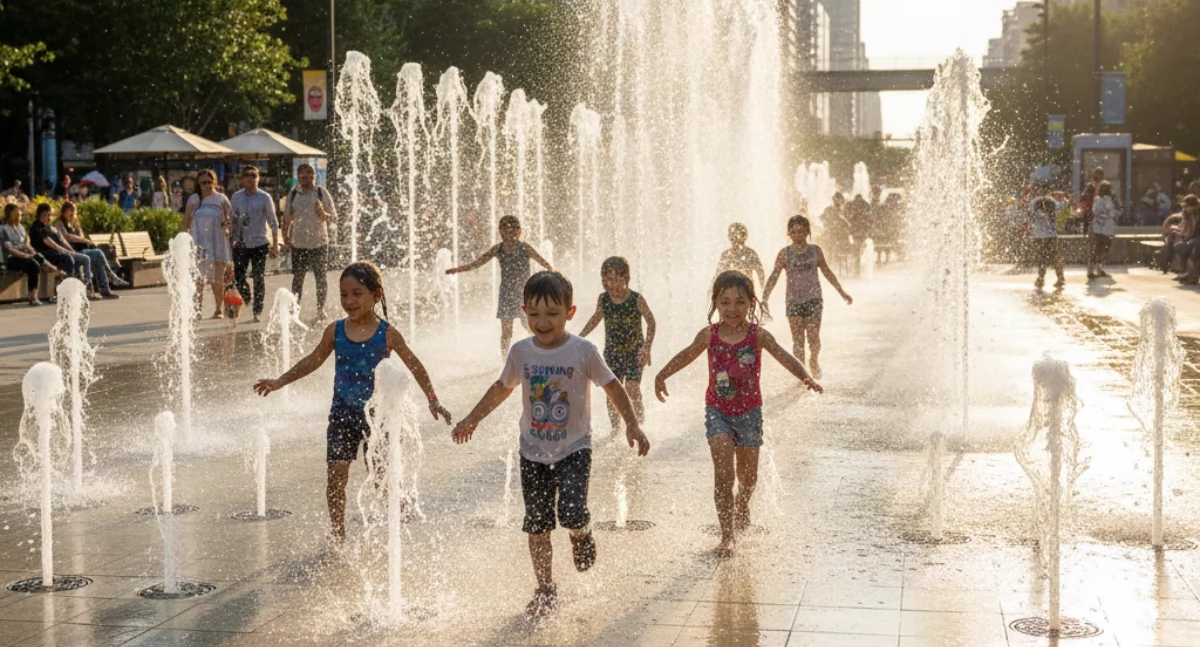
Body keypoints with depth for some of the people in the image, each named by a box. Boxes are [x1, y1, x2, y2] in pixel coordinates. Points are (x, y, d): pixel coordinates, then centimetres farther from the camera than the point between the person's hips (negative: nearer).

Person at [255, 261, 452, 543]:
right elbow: (313, 360, 13)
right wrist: (279, 382, 11)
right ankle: (337, 535, 6)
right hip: (342, 413, 2)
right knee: (335, 475, -5)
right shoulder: (335, 331, -1)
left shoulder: (387, 334, -8)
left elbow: (415, 366, 3)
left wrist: (433, 401, 3)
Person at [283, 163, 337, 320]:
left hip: (319, 242, -2)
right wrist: (285, 236, 6)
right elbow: (287, 217, 15)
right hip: (298, 243, 2)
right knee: (298, 277, 6)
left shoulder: (322, 193, -3)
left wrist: (323, 214, -25)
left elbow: (334, 218, -5)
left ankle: (321, 308, 14)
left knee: (320, 277, 3)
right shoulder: (293, 194, 4)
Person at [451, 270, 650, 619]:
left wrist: (632, 424, -8)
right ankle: (545, 589, 21)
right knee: (537, 525, 5)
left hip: (574, 449, -3)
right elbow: (502, 387, 14)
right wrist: (473, 419, 18)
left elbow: (612, 386, -2)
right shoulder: (521, 351, -3)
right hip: (534, 452, 3)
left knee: (571, 512, -22)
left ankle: (582, 536, 15)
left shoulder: (582, 351, -12)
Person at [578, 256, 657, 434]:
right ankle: (615, 429, 15)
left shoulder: (636, 300, -15)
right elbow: (596, 318, 14)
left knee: (632, 389, -14)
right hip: (612, 353, 4)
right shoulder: (603, 299, -5)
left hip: (634, 352, -3)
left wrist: (646, 347, -15)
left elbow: (651, 322, -7)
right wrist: (580, 337, 13)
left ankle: (640, 424, 5)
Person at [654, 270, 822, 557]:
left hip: (749, 411, 1)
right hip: (718, 411, -1)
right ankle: (727, 535, -2)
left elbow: (784, 357, -20)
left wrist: (806, 377, -37)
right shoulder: (709, 335, -8)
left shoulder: (757, 335, -11)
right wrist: (662, 376, -13)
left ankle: (742, 508, 49)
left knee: (747, 475, 15)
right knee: (723, 474, -13)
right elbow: (686, 355, 1)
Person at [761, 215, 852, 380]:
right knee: (798, 340, 1)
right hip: (794, 300, -1)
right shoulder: (785, 253, -2)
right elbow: (774, 276, -7)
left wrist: (842, 292, 16)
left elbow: (827, 273, 13)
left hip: (813, 299, 1)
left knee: (813, 337, -1)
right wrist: (764, 298, -18)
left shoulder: (815, 251, 3)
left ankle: (814, 362, 27)